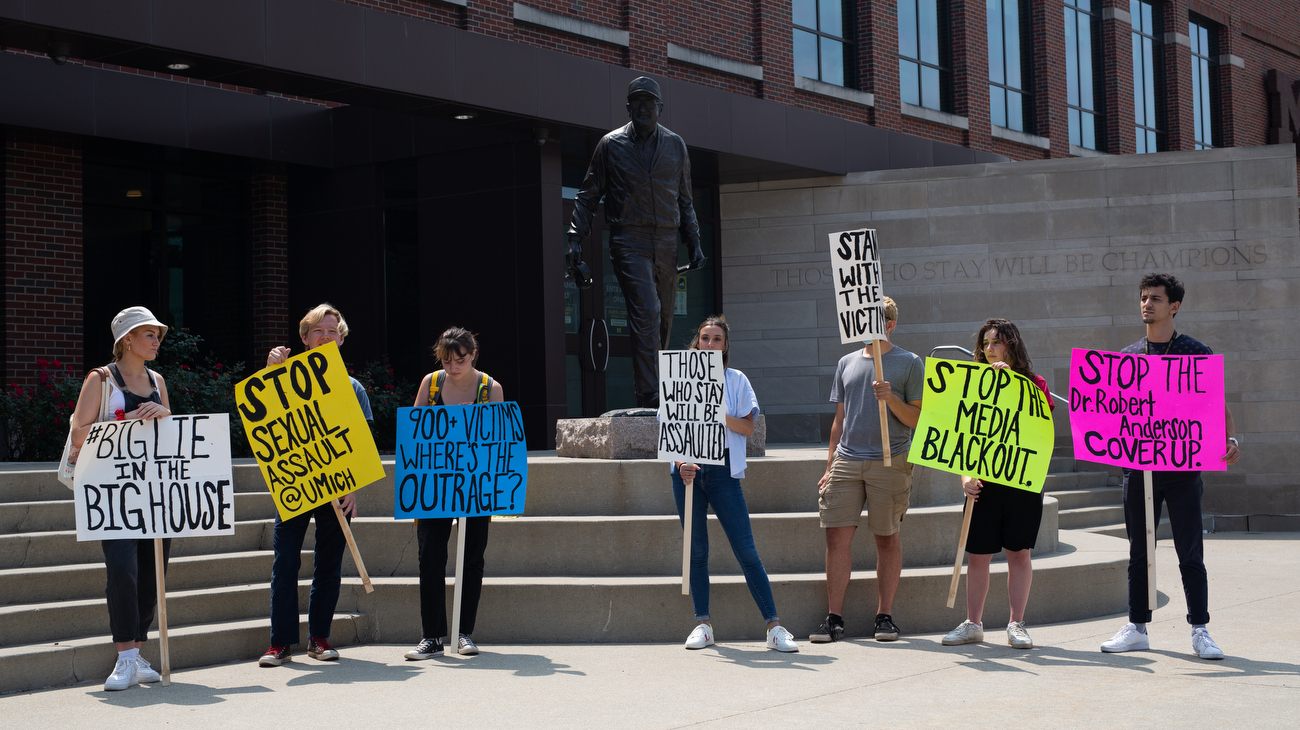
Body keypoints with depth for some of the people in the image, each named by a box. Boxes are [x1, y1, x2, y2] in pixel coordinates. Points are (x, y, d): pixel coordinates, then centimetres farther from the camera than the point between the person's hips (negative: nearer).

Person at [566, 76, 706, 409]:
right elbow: (588, 195, 9)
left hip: (667, 243, 4)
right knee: (646, 313, -18)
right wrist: (576, 237, -2)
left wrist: (694, 241, 11)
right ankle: (650, 400, -21)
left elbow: (684, 200, 20)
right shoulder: (611, 144, 5)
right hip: (629, 241, -4)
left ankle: (648, 391, 19)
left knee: (663, 320, 6)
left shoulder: (675, 145, 13)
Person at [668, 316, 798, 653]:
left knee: (746, 551, -6)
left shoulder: (736, 380, 6)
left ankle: (774, 625, -4)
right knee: (696, 551, 6)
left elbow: (748, 427, 2)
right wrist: (679, 461, -10)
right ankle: (703, 624, 14)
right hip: (688, 471, 2)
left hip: (722, 472, -1)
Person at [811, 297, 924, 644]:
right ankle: (834, 618, 0)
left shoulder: (910, 363, 4)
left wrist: (891, 398, -17)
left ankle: (885, 615, 11)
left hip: (889, 462, -3)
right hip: (847, 460, 3)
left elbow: (917, 420, 0)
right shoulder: (847, 363, 16)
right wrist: (830, 468, 14)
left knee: (887, 537, 2)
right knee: (837, 536, -4)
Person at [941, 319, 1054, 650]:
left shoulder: (1034, 384, 4)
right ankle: (973, 623, 12)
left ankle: (1017, 624, 9)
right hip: (984, 482, 2)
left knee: (1019, 553, 2)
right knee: (977, 554, 3)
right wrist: (966, 474, -8)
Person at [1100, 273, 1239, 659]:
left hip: (1183, 468, -3)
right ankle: (1137, 628, 17)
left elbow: (1219, 407, 1)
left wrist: (1230, 439, -16)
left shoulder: (1197, 354, 1)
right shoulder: (1127, 357, 11)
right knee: (1139, 552, 9)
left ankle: (1200, 631, 5)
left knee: (1190, 553, -1)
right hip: (1138, 465, 3)